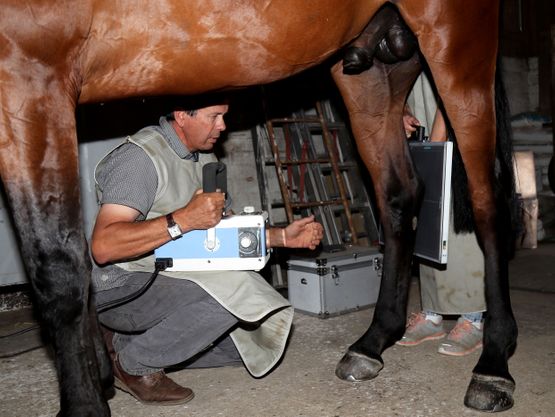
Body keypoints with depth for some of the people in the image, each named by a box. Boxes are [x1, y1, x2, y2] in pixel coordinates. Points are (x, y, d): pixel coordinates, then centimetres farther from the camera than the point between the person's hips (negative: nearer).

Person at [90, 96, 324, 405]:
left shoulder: (205, 159, 11)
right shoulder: (141, 157, -17)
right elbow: (103, 246, -28)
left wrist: (283, 237, 3)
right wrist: (184, 219, -34)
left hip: (174, 278, 9)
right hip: (122, 288, -9)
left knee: (255, 339, 2)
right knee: (229, 293, -32)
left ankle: (126, 342, 6)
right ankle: (133, 364, -9)